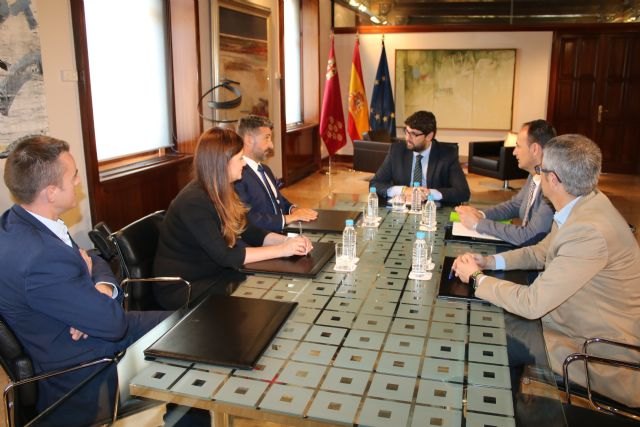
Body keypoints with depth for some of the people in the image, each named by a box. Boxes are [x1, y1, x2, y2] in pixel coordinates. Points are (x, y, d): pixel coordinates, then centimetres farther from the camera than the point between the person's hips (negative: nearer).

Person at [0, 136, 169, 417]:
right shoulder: (41, 259, -35)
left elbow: (92, 260, 4)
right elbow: (114, 323, -27)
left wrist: (100, 291, -17)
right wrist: (97, 292, -10)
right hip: (83, 373, -8)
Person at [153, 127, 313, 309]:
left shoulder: (220, 192, 2)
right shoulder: (194, 202, -25)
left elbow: (248, 231, 3)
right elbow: (225, 256, -28)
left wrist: (286, 241, -13)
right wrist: (281, 250, -25)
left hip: (211, 276, 8)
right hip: (181, 288, -8)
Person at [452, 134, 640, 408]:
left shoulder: (591, 231, -33)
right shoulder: (582, 206, -4)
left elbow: (531, 303, -30)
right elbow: (540, 253, 11)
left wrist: (476, 278, -14)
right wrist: (489, 261, -4)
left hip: (603, 359, -8)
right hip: (574, 322, 8)